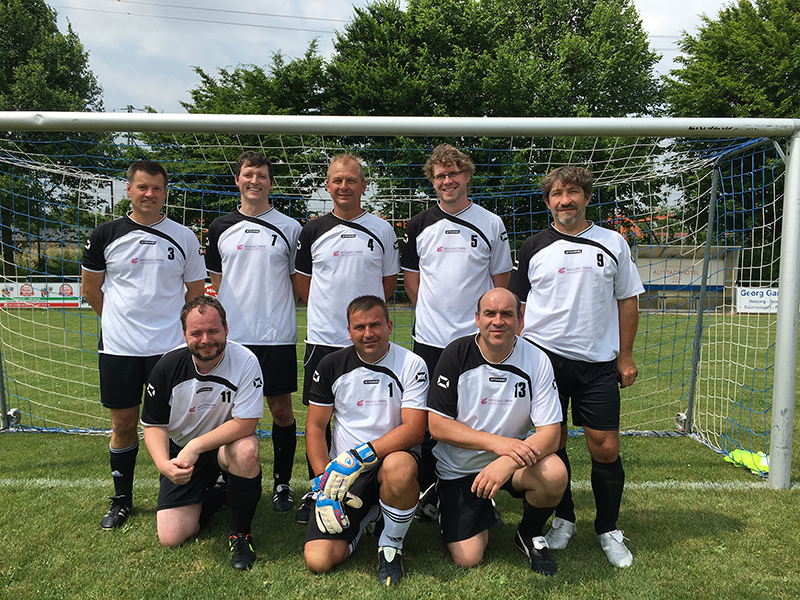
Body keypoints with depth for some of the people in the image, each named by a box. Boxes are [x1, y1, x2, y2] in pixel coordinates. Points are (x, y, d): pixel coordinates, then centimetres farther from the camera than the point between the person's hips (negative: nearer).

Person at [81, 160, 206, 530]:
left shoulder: (184, 237, 3)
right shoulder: (105, 235, 3)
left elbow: (196, 290, 9)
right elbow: (90, 288, 12)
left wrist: (170, 323, 6)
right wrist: (121, 321, 11)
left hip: (169, 346, -1)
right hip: (118, 347, 1)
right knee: (123, 423, 10)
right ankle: (122, 500, 27)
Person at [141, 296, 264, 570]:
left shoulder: (245, 362, -21)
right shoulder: (167, 367, -12)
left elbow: (245, 423, -23)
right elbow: (154, 425, -4)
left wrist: (195, 446, -30)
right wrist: (163, 463, -23)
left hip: (225, 446, -2)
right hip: (181, 453, 2)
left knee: (246, 450, -38)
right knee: (171, 538, -9)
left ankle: (240, 532, -11)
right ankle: (211, 495, 24)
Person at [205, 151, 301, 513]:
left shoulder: (289, 228, 4)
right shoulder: (221, 228, 10)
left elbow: (300, 283, 9)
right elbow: (216, 283, 15)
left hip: (277, 336, -1)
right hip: (231, 336, 2)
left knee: (281, 409, 5)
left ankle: (282, 483, 21)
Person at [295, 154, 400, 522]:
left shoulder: (382, 230, 5)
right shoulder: (313, 231, 5)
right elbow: (302, 281, 13)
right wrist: (329, 311, 8)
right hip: (322, 338, 1)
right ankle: (315, 490, 22)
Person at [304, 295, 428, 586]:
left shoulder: (411, 365, -6)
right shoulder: (332, 365, 2)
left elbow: (414, 429, -15)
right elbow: (315, 426, 5)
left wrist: (358, 457, -24)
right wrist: (324, 481, -7)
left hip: (393, 457, -2)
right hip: (343, 472, 2)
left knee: (399, 468, -40)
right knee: (318, 560, -14)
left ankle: (392, 543, -8)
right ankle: (365, 515, 18)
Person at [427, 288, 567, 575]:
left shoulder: (536, 360, -10)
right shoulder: (456, 354, -13)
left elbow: (550, 433, -15)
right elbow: (436, 425, -13)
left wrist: (507, 463, -33)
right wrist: (498, 443, -25)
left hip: (513, 457, 1)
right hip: (458, 467, -1)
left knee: (555, 474, -29)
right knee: (468, 558, -10)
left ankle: (529, 533, 3)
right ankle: (483, 513, 24)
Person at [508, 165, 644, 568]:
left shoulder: (612, 243, 8)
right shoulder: (534, 247, 6)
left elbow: (628, 301, 11)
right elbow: (517, 305, 8)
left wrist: (625, 355, 5)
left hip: (599, 362, 1)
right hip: (544, 356, 0)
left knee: (605, 447, 1)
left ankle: (608, 530, 20)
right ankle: (563, 519, 26)